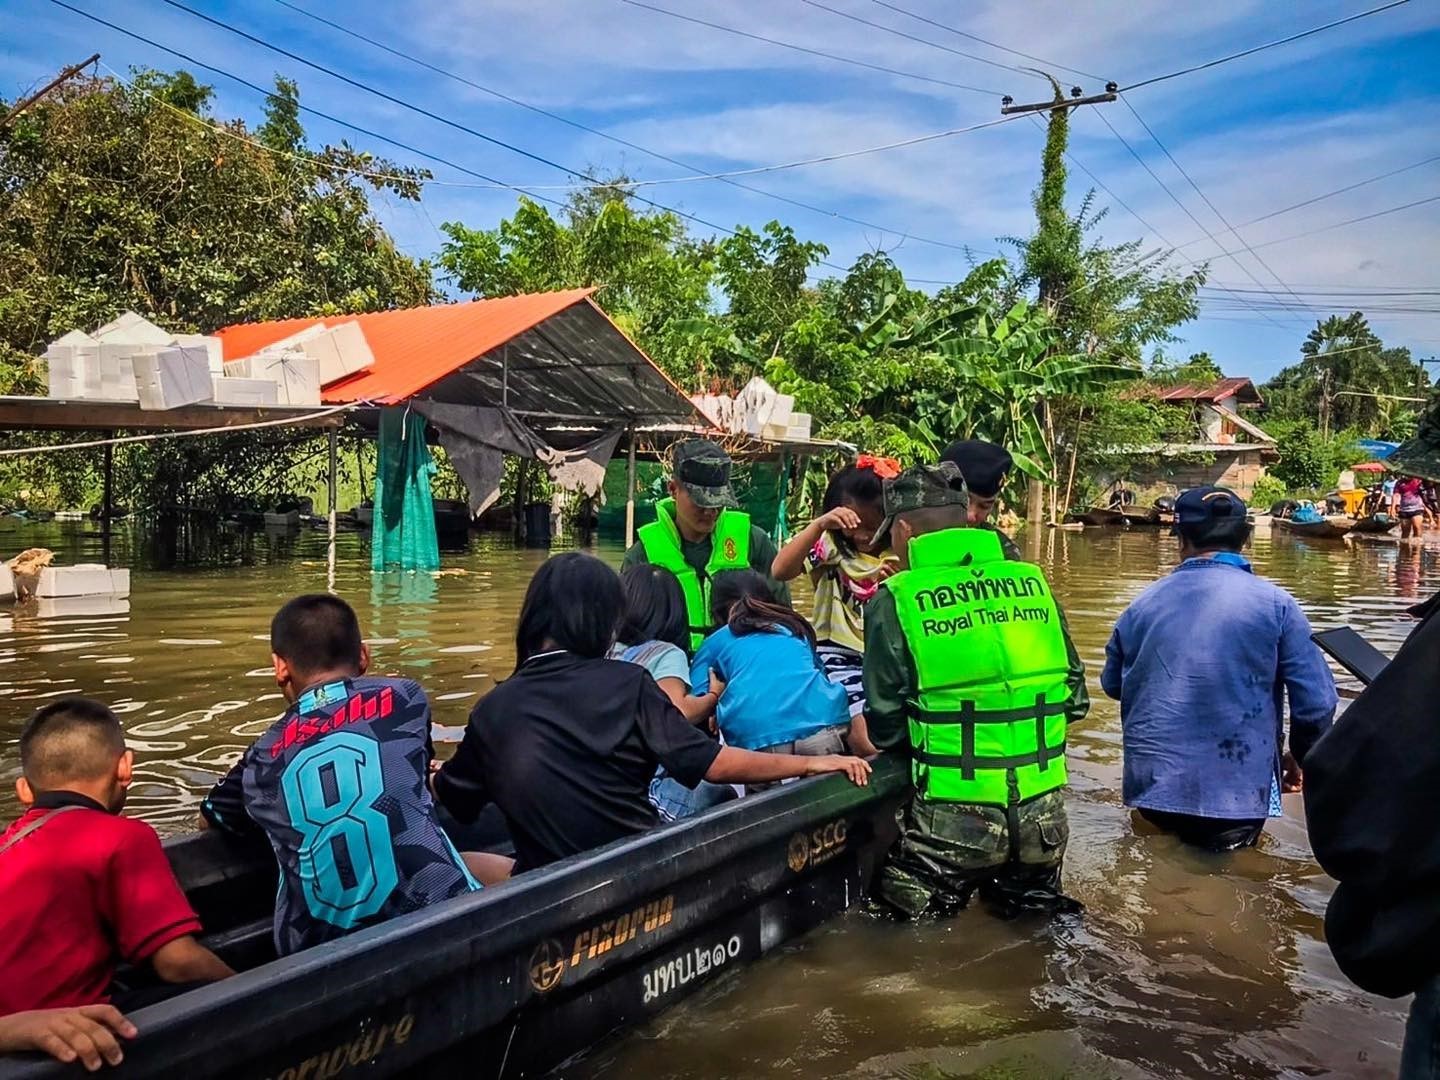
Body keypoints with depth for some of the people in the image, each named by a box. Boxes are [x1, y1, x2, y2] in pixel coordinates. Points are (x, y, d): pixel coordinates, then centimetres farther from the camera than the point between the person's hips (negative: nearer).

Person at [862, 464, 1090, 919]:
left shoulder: (895, 601, -10)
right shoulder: (1032, 581, 3)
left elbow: (886, 727, -6)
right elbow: (1074, 696, 9)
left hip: (953, 823, -4)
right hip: (1044, 815, 4)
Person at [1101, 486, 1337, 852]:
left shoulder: (1142, 606, 2)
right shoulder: (1274, 604, -6)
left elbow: (1112, 685, 15)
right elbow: (1316, 702, -8)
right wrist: (1299, 757, 10)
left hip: (1152, 787, 3)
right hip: (1235, 792, -2)